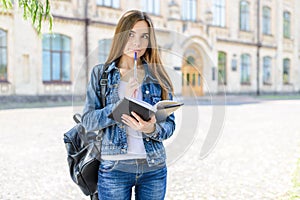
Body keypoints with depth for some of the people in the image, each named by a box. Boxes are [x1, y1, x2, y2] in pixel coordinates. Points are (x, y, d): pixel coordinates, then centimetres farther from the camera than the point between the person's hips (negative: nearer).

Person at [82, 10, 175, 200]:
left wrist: (152, 129, -18)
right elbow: (88, 121, -6)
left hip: (154, 169, 2)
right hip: (114, 168, -1)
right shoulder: (101, 73, 1)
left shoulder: (158, 76, 3)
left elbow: (170, 124, 3)